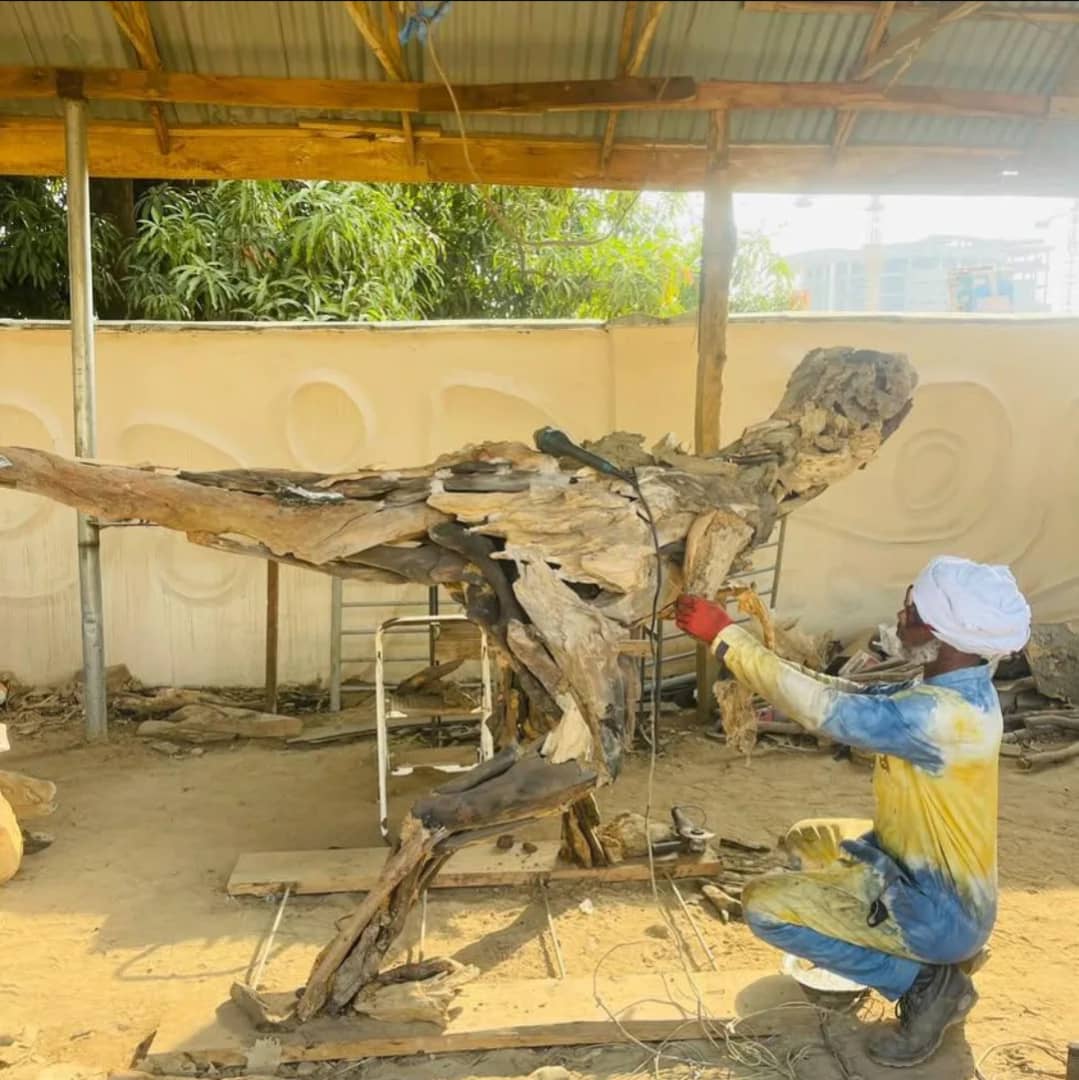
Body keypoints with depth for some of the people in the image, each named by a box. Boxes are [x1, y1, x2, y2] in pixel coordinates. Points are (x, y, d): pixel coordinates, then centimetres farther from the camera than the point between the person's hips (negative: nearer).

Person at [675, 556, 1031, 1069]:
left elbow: (827, 709, -32)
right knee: (807, 841, 24)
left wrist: (724, 635, -26)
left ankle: (925, 982, -2)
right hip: (918, 866, 9)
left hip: (938, 908, -9)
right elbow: (854, 695, 6)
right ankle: (931, 961, 15)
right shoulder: (949, 689, -1)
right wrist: (761, 636, -1)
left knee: (764, 906, -11)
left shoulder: (943, 715, -32)